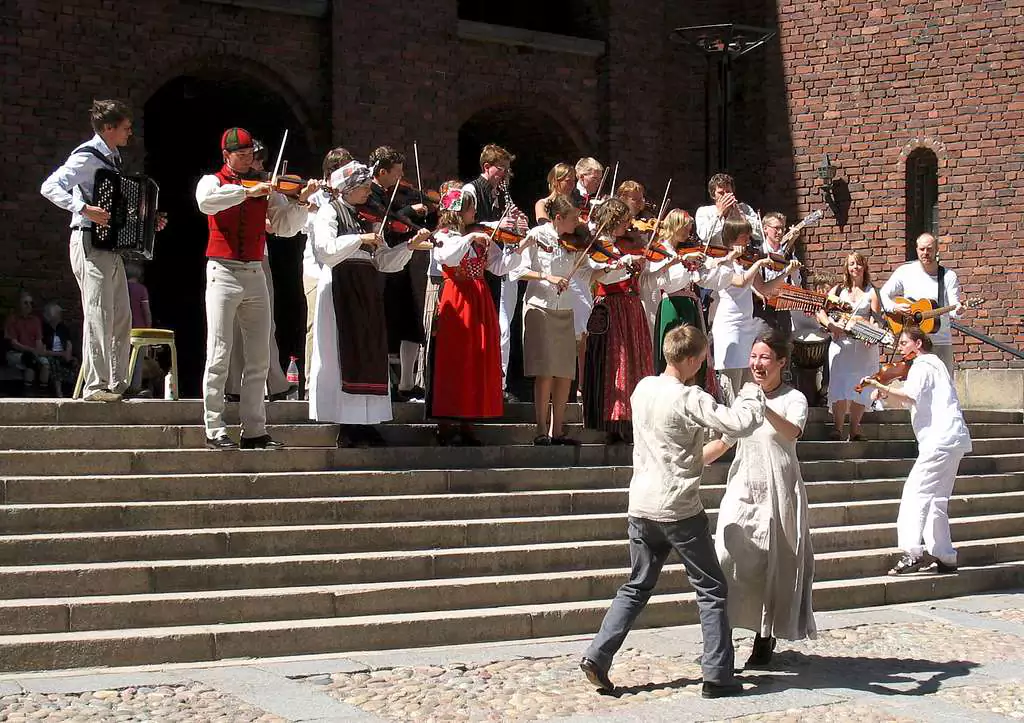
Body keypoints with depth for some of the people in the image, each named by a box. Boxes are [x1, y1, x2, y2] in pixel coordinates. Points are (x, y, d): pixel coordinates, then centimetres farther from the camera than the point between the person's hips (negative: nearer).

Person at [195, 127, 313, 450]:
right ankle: (215, 430, 0)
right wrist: (247, 191, -25)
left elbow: (285, 227, 6)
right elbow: (206, 201, -21)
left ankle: (254, 430, 12)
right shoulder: (213, 181, 3)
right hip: (223, 274, -4)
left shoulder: (266, 188, 12)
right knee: (219, 356, -5)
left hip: (255, 276, 4)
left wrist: (301, 201, -9)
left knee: (259, 359, 5)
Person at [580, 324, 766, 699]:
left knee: (637, 587, 17)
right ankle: (717, 676, 6)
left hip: (641, 506, 7)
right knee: (711, 590, 6)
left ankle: (597, 656, 7)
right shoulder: (690, 399, -17)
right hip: (679, 510, -6)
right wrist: (752, 394, -5)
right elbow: (740, 424, -24)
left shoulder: (643, 388, 6)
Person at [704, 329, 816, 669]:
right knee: (729, 558, -10)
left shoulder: (793, 399, -4)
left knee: (773, 565, 0)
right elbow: (723, 442, 23)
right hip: (742, 490, 4)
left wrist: (765, 409, -43)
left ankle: (765, 640, 13)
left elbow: (793, 431, -26)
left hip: (778, 493, -4)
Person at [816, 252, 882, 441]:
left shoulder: (871, 292, 9)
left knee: (861, 386, -2)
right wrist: (830, 325, -13)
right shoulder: (838, 290, 13)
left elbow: (876, 319, 0)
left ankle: (854, 429, 6)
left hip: (864, 346, 0)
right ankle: (837, 428, -5)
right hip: (841, 343, 0)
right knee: (839, 384, -8)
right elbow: (821, 311, 6)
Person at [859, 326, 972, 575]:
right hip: (951, 441, 10)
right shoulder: (932, 364, 27)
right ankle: (944, 556, 15)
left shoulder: (923, 365, -4)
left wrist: (881, 387, -27)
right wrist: (884, 395, 2)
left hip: (941, 440, -10)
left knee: (915, 491, -16)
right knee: (936, 500, 13)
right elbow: (902, 402, 20)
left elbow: (911, 397, -24)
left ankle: (913, 551, -27)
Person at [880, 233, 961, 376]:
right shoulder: (905, 272, 3)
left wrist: (957, 310, -29)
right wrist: (895, 307, -16)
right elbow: (883, 295, 4)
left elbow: (953, 308, -5)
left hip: (941, 342, 1)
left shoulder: (948, 276, 2)